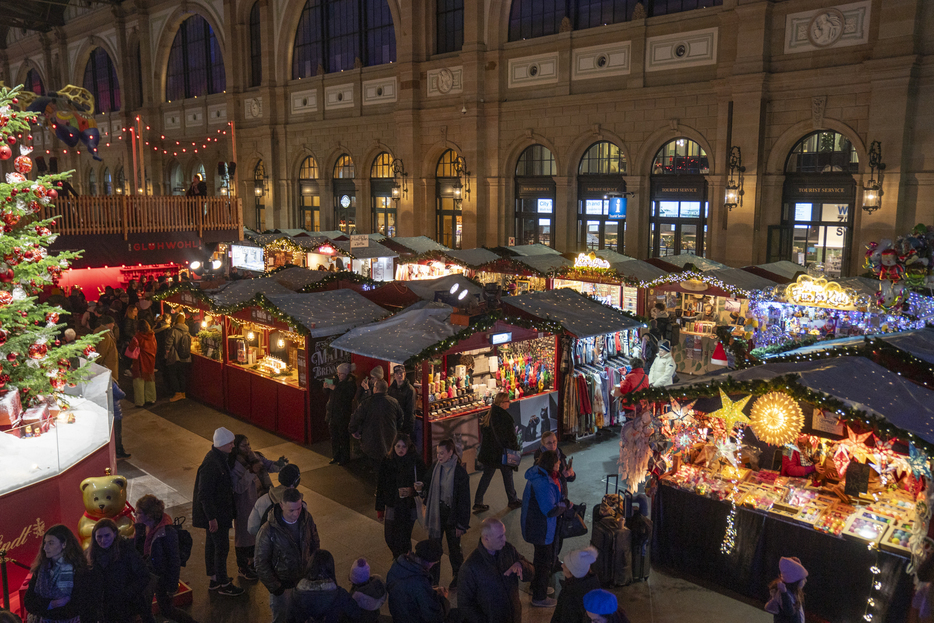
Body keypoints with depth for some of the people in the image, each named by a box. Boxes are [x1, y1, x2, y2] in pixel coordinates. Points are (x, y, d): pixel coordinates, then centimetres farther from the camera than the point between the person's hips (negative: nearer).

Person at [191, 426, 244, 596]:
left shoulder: (219, 458, 3)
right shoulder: (210, 464, -28)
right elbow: (204, 494, -26)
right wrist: (212, 518, -22)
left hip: (217, 512, 10)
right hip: (216, 514, -10)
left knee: (212, 544, 20)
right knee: (222, 547, 2)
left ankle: (214, 579, 34)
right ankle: (223, 584, 16)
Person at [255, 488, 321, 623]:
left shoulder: (307, 518, -14)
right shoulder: (268, 530, -28)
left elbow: (315, 544, 3)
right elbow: (261, 563, -17)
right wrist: (274, 587, -12)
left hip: (304, 580, 4)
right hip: (282, 584, -4)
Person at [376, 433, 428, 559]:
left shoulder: (416, 462, -10)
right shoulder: (386, 462, -4)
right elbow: (380, 486, 2)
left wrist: (412, 491, -21)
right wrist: (379, 509, 5)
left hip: (409, 506, -2)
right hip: (391, 506, 2)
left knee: (404, 539, 1)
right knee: (390, 538, 8)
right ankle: (398, 559, 38)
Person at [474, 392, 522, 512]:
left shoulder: (489, 415, 4)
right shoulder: (503, 416, -21)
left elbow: (483, 433, 12)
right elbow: (510, 436, -18)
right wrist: (516, 447, -5)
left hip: (488, 451, 7)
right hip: (501, 452, -7)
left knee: (486, 476, 12)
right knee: (507, 475, 11)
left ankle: (478, 502, 12)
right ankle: (513, 501, 28)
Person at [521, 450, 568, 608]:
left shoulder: (539, 475, -1)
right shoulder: (543, 483, -33)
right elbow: (550, 510, -29)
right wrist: (565, 505, -13)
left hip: (535, 524, 10)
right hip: (542, 528, -10)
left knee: (541, 557, 28)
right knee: (544, 561, 7)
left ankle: (537, 587, 48)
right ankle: (539, 598, 23)